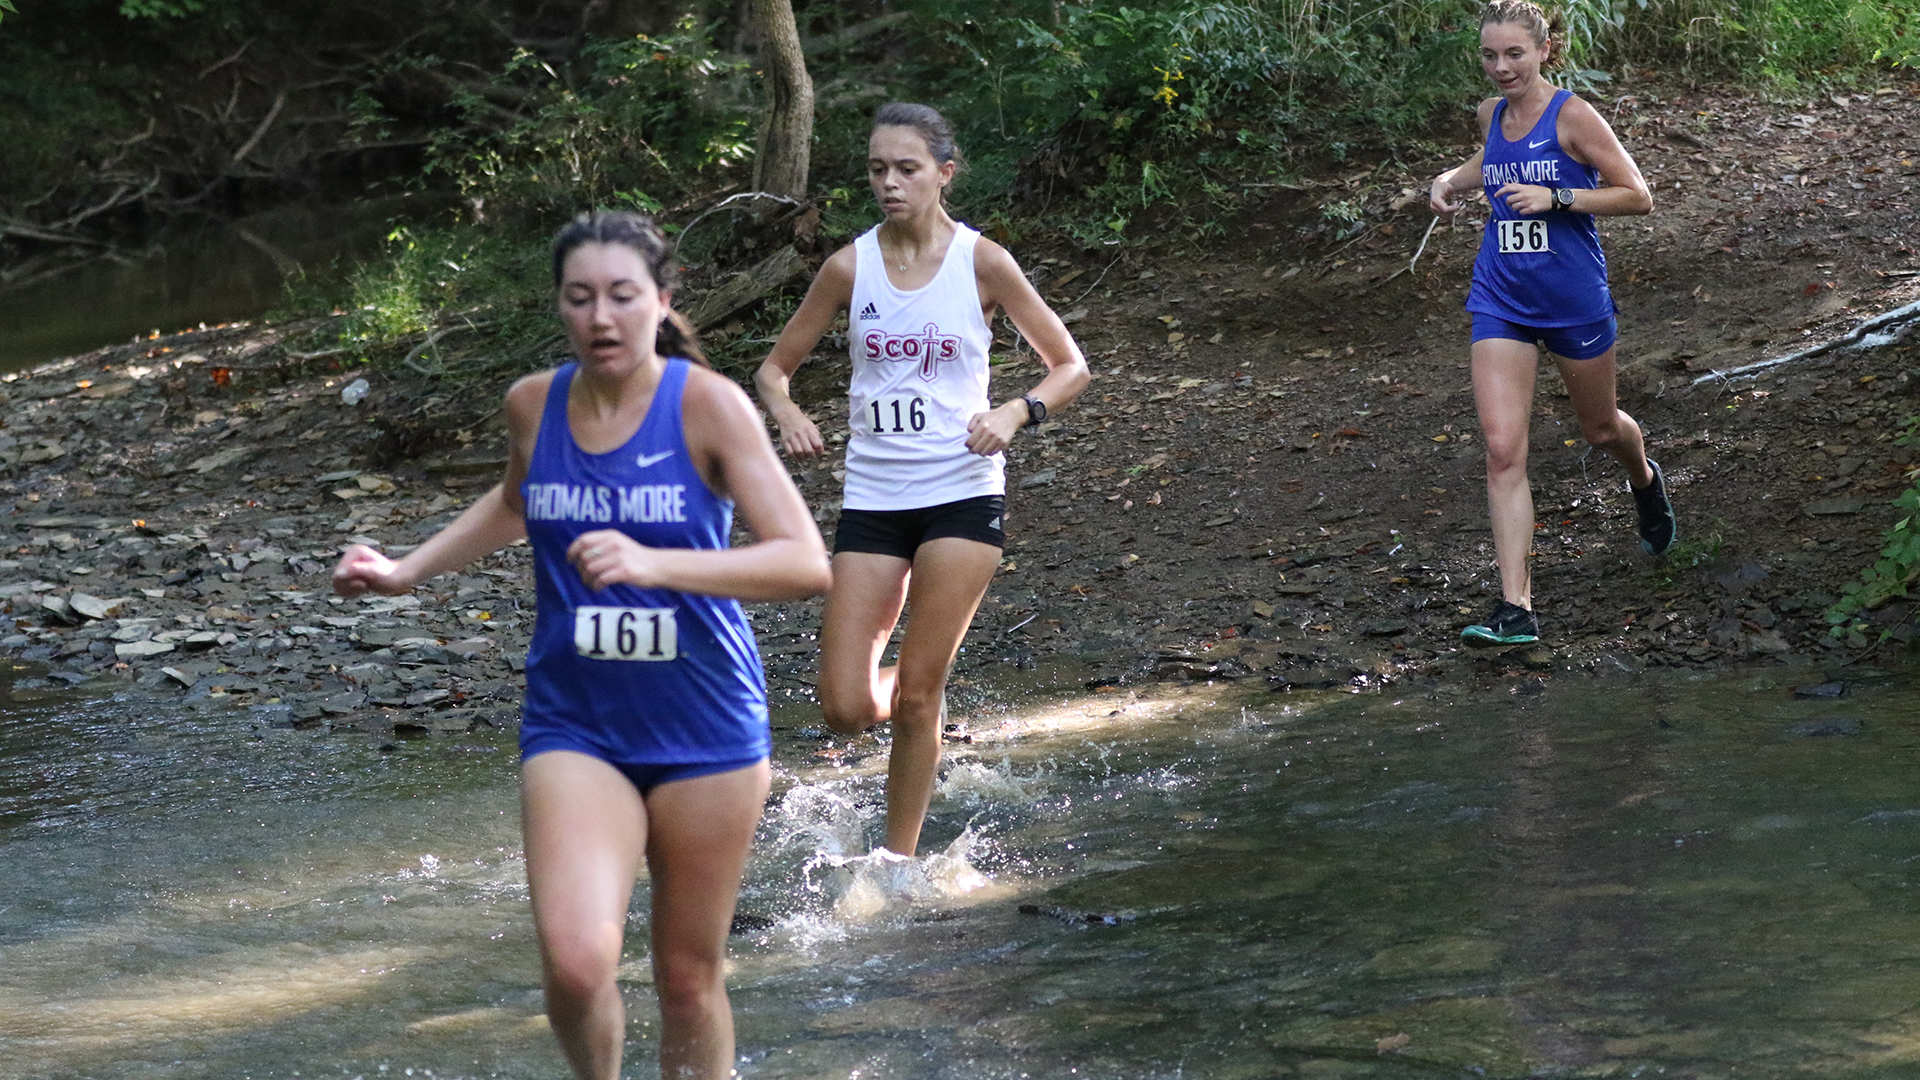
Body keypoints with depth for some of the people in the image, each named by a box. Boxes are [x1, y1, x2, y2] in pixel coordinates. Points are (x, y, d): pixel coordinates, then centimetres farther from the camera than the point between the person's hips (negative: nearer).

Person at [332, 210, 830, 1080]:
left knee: (690, 977, 9)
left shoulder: (707, 405, -12)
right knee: (576, 962, -18)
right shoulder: (533, 406, 1)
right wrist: (408, 570, 17)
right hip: (575, 725, 2)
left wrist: (655, 564, -32)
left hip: (706, 732, -2)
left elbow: (806, 563, -21)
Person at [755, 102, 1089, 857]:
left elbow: (1070, 366, 3)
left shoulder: (982, 263, -4)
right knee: (846, 708, -4)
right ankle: (919, 701, 32)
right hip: (872, 501, 2)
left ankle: (899, 862, 11)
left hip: (963, 495, -2)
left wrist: (1016, 413, -17)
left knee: (916, 696, -5)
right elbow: (775, 368, 9)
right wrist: (786, 414, -13)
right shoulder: (850, 268, 1)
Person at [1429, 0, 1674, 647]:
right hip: (1501, 303, 4)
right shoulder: (1492, 115, 3)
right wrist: (1452, 180, 7)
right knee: (1502, 450, -10)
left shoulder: (1572, 118, -14)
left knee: (1600, 429, 19)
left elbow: (1638, 198, -13)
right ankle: (1516, 609, -13)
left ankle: (1645, 481, 58)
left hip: (1574, 302, -3)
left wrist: (1554, 197, -22)